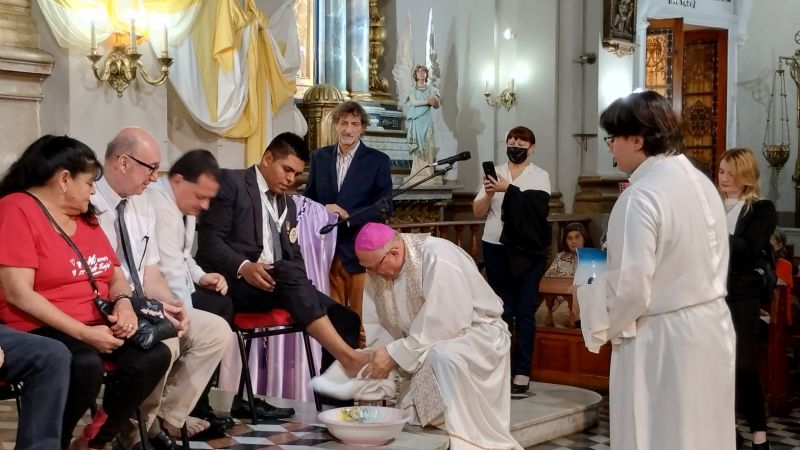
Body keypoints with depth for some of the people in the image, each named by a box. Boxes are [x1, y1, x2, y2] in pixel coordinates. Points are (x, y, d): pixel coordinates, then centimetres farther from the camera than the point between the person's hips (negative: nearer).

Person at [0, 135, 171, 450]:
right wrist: (83, 333, -22)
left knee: (155, 356, -18)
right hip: (39, 329, -7)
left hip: (96, 327, 7)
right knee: (86, 365, -36)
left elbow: (115, 275, 19)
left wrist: (124, 302, -7)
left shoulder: (84, 216, 16)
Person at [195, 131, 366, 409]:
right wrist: (243, 267, -27)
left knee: (345, 318, -12)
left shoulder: (288, 206, 24)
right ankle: (348, 357, -38)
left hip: (276, 285, 7)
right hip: (234, 283, -7)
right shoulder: (231, 182, 2)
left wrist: (301, 288, -2)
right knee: (288, 274, -36)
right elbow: (209, 239, -9)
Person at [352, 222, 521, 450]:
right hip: (422, 341, 7)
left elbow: (446, 325, -31)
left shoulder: (437, 259, -28)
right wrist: (381, 357, -21)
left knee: (441, 357, -36)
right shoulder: (377, 268, -6)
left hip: (475, 333, -7)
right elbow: (375, 326, -2)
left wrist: (395, 354, -30)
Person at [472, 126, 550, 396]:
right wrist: (488, 194, -12)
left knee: (524, 311, -2)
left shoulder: (540, 176, 3)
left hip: (527, 250, -2)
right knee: (502, 310, 9)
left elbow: (536, 205, -15)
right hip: (496, 249, 2)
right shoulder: (495, 173, 8)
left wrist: (509, 189, -23)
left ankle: (521, 373, -1)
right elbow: (478, 212, 6)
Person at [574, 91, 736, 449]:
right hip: (711, 327, 8)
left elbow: (630, 288, -22)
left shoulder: (642, 195, -20)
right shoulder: (702, 183, 7)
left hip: (661, 340, -8)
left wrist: (601, 326, -5)